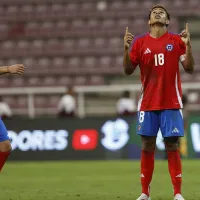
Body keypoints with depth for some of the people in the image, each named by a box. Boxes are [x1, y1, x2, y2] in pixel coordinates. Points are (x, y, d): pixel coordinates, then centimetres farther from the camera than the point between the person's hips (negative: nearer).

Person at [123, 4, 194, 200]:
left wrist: (188, 45, -15)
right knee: (147, 146, 2)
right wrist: (126, 49, -11)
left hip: (171, 103, -1)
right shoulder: (139, 42, 5)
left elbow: (189, 68, -1)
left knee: (172, 146, -3)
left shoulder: (177, 40, 3)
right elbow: (128, 70, 4)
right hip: (147, 103, 1)